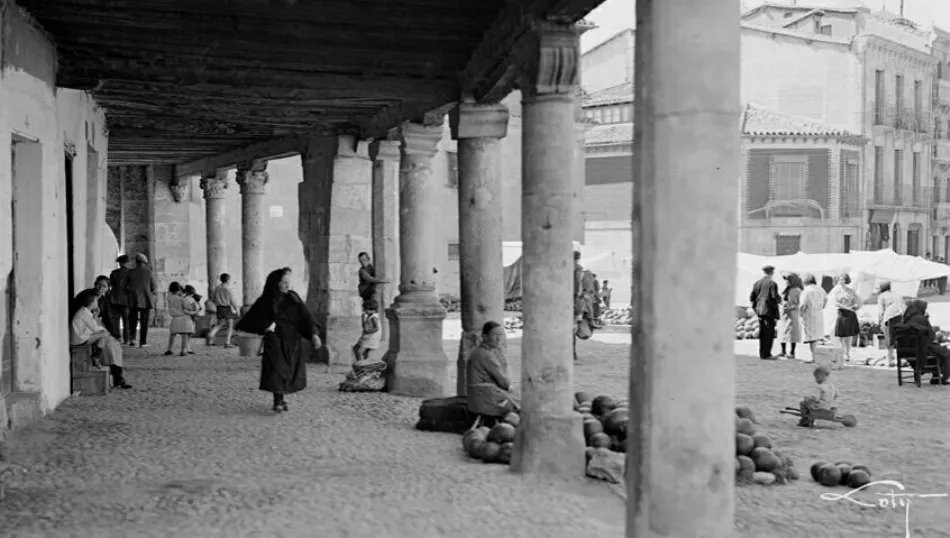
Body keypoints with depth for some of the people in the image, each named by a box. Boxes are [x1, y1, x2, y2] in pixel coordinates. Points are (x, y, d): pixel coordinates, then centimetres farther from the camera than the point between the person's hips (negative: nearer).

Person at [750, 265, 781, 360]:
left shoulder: (757, 283, 8)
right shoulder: (772, 283, -12)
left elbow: (752, 297, 8)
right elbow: (775, 297, -17)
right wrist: (779, 300, 3)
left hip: (759, 310, 7)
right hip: (769, 310, -7)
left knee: (762, 332, 13)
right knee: (769, 332, -2)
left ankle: (762, 353, 17)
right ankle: (766, 354, -4)